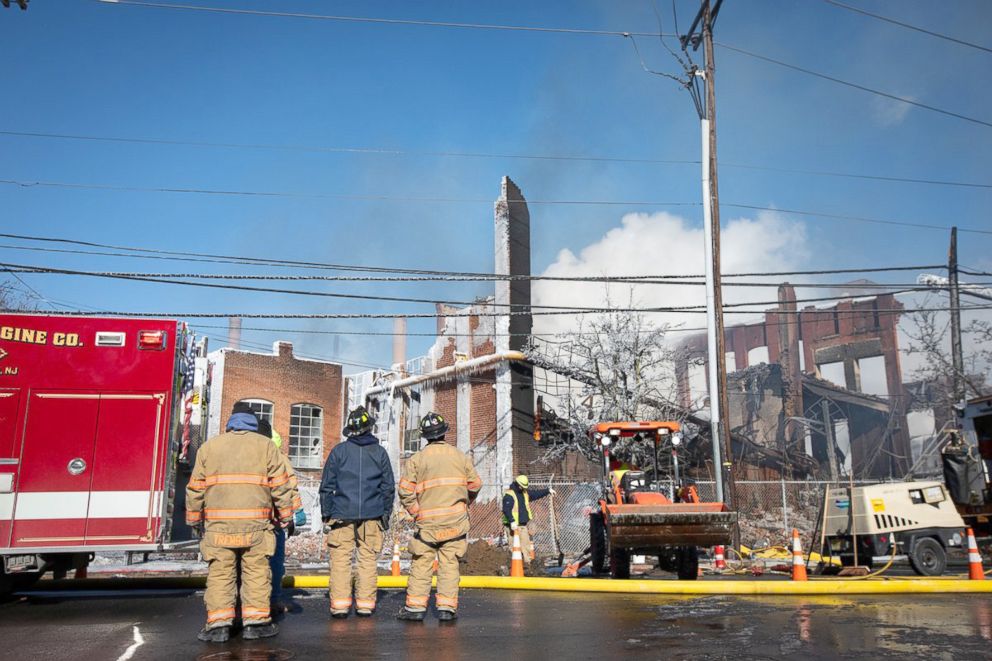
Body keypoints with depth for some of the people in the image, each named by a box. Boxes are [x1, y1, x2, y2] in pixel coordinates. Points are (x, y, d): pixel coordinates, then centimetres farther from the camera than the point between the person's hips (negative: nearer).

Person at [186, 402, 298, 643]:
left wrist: (194, 520, 19)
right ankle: (256, 621, 6)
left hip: (218, 523, 1)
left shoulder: (209, 446, 12)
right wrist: (286, 517, 8)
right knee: (257, 571, 6)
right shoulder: (265, 445, 6)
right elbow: (280, 486, 2)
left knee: (220, 572, 6)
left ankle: (218, 623, 2)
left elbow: (195, 488, 11)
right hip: (256, 523, -1)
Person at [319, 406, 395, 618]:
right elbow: (388, 487, 9)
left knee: (340, 560, 3)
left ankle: (339, 604, 0)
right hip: (372, 516, 1)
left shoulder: (339, 451, 3)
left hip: (342, 514, -1)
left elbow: (327, 486, 4)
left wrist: (326, 515, 9)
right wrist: (386, 515, 17)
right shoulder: (380, 452, 6)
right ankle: (365, 603, 7)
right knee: (368, 560, 6)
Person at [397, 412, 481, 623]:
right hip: (456, 521, 1)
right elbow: (475, 485, 9)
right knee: (450, 564, 6)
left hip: (427, 521, -1)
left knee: (421, 563, 6)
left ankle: (416, 606, 8)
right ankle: (447, 607, 6)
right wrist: (464, 503, 26)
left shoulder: (416, 459, -2)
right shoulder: (461, 457, 3)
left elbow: (405, 490, -7)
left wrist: (416, 512, 5)